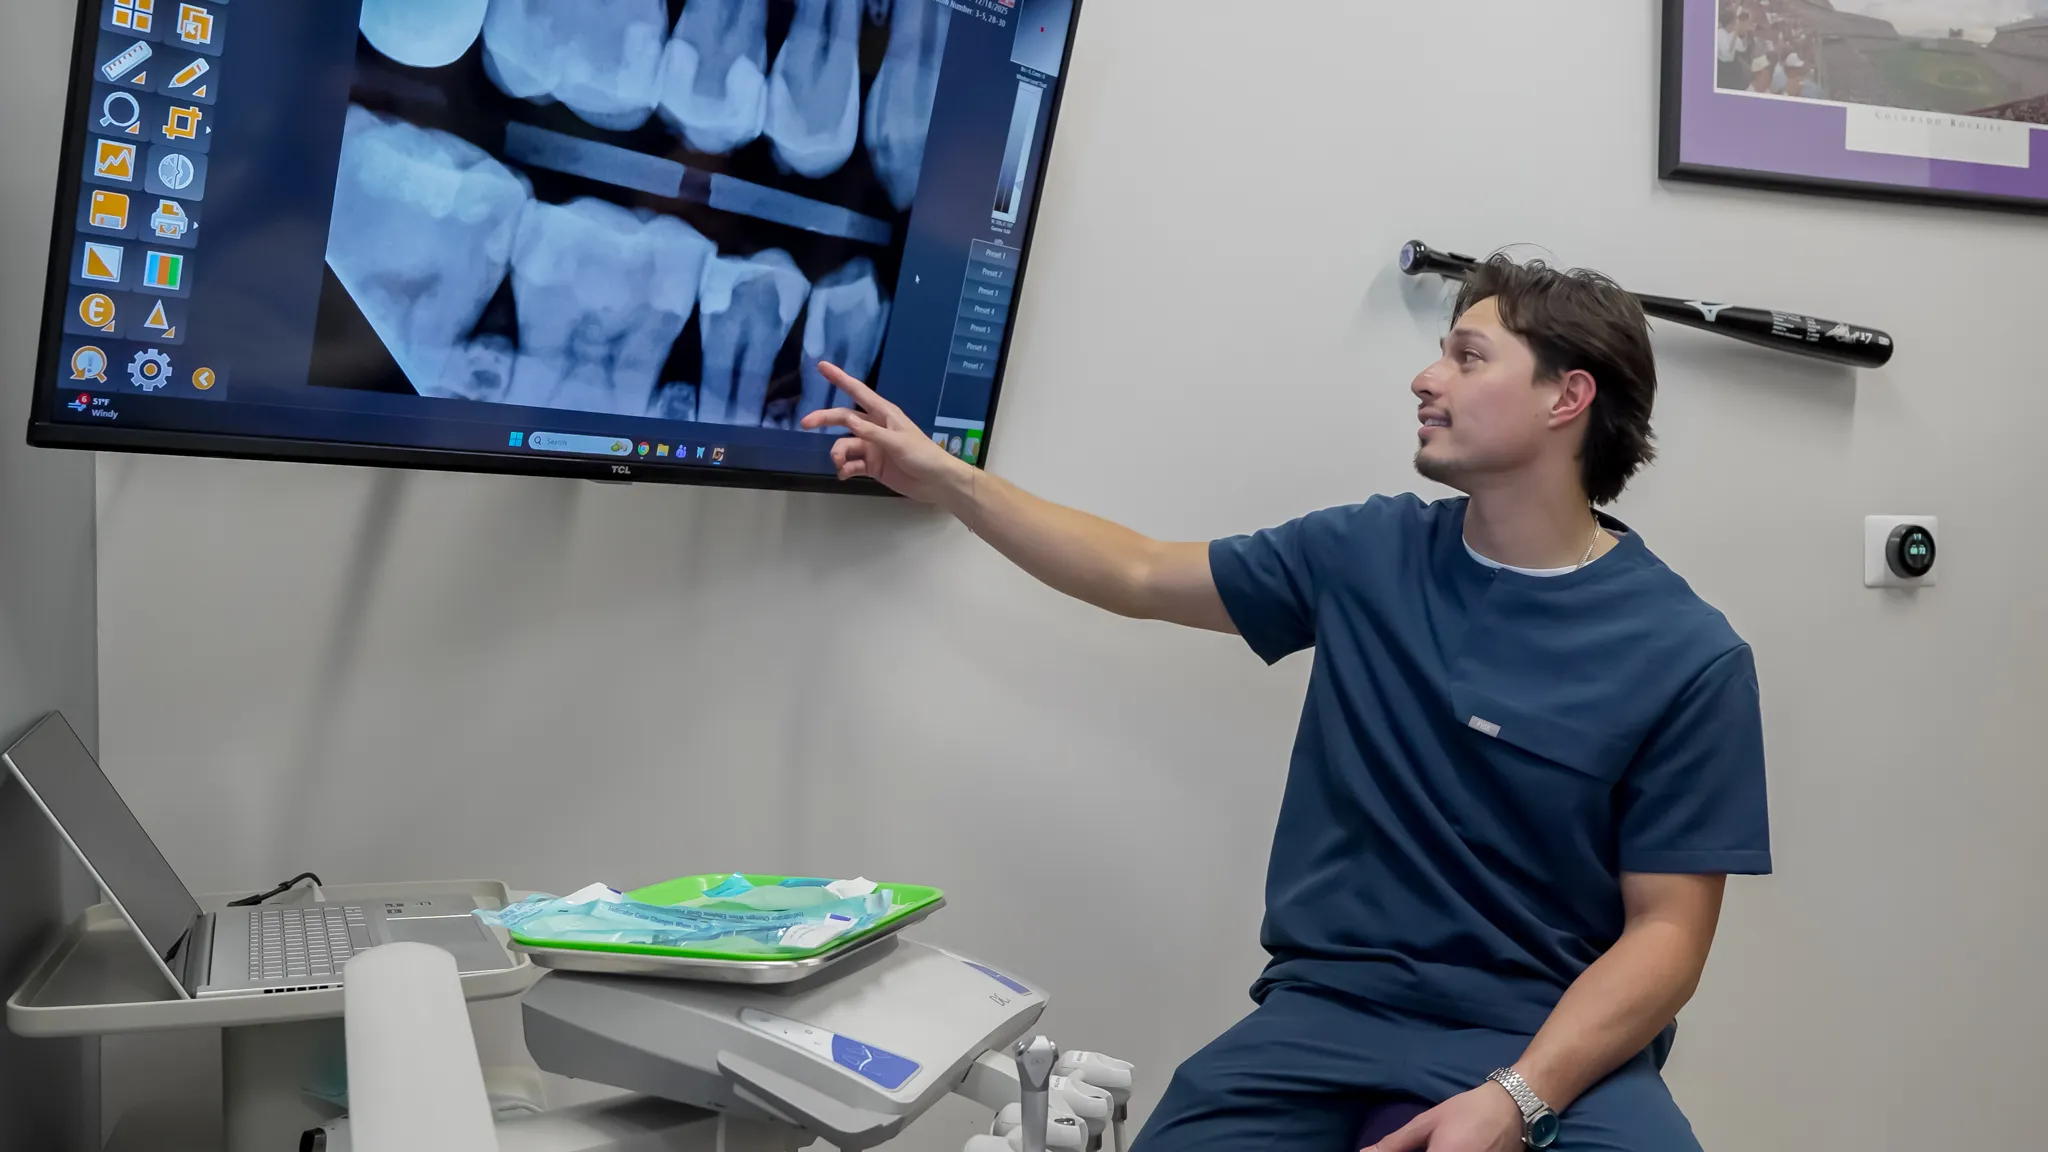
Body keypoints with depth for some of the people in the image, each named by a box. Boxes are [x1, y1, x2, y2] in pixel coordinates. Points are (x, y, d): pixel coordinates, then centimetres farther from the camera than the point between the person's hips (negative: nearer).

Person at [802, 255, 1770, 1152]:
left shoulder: (1687, 659, -5)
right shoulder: (1368, 557, 6)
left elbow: (1667, 931, -6)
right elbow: (1141, 575, 15)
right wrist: (943, 477, 10)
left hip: (1549, 1043, -2)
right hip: (1330, 1010, 3)